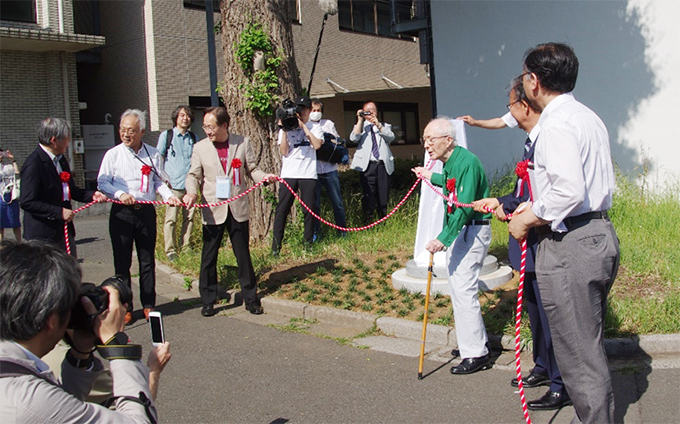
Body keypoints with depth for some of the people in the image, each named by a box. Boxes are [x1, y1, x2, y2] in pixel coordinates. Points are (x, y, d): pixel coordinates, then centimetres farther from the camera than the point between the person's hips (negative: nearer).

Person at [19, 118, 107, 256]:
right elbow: (27, 202, -20)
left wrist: (92, 195, 3)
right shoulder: (33, 164, -16)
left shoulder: (61, 159, 12)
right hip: (43, 235, -9)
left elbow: (71, 190, 21)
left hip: (65, 229, 9)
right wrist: (59, 212, -20)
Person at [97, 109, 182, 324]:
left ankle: (148, 305, 19)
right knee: (122, 262, 3)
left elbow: (159, 181, 12)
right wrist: (120, 194, -17)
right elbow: (102, 182, -1)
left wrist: (169, 196, -6)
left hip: (146, 211, 2)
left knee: (147, 260, 8)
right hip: (121, 213, -1)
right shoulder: (113, 154, 1)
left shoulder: (153, 155, 7)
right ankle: (124, 308, 13)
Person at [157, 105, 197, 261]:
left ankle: (186, 247, 14)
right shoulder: (166, 135, 4)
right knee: (171, 219, -5)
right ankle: (170, 250, 0)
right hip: (173, 185, -3)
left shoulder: (193, 137, 15)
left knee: (189, 218, 3)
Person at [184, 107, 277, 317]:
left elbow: (251, 169, 7)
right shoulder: (200, 147, 3)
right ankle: (208, 301, 19)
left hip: (238, 208, 0)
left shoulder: (242, 143, 2)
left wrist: (263, 176, -14)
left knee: (243, 255, 7)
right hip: (213, 211, 0)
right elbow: (194, 175, 5)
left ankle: (251, 298, 20)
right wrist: (191, 191, -15)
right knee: (208, 258, 5)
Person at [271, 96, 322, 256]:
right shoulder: (286, 127, 10)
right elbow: (284, 151, 1)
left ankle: (308, 242, 14)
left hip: (308, 174, 0)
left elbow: (317, 145, -8)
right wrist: (284, 130, -6)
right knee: (282, 209, -4)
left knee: (309, 209, 1)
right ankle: (276, 246, -1)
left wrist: (303, 126, -7)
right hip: (289, 173, 0)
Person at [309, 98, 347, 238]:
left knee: (337, 202, 3)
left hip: (329, 168, 2)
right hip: (313, 170, -2)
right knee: (314, 204, 2)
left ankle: (342, 230, 13)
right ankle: (315, 232, 12)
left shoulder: (328, 124, 13)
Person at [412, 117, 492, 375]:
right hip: (457, 230, 10)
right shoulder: (449, 162, 9)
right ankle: (472, 343, 29)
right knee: (457, 287, 15)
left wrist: (443, 239, -34)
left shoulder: (467, 162, -20)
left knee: (463, 289, -11)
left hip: (472, 231, -10)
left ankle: (477, 355, -3)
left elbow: (465, 206, -29)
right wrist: (432, 178, 39)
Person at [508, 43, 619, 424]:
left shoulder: (557, 123, -15)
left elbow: (569, 190, -27)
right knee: (592, 345, 21)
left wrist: (528, 221, -12)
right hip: (601, 235, 11)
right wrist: (538, 208, 17)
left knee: (578, 353, 0)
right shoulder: (589, 117, 15)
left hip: (570, 246, -11)